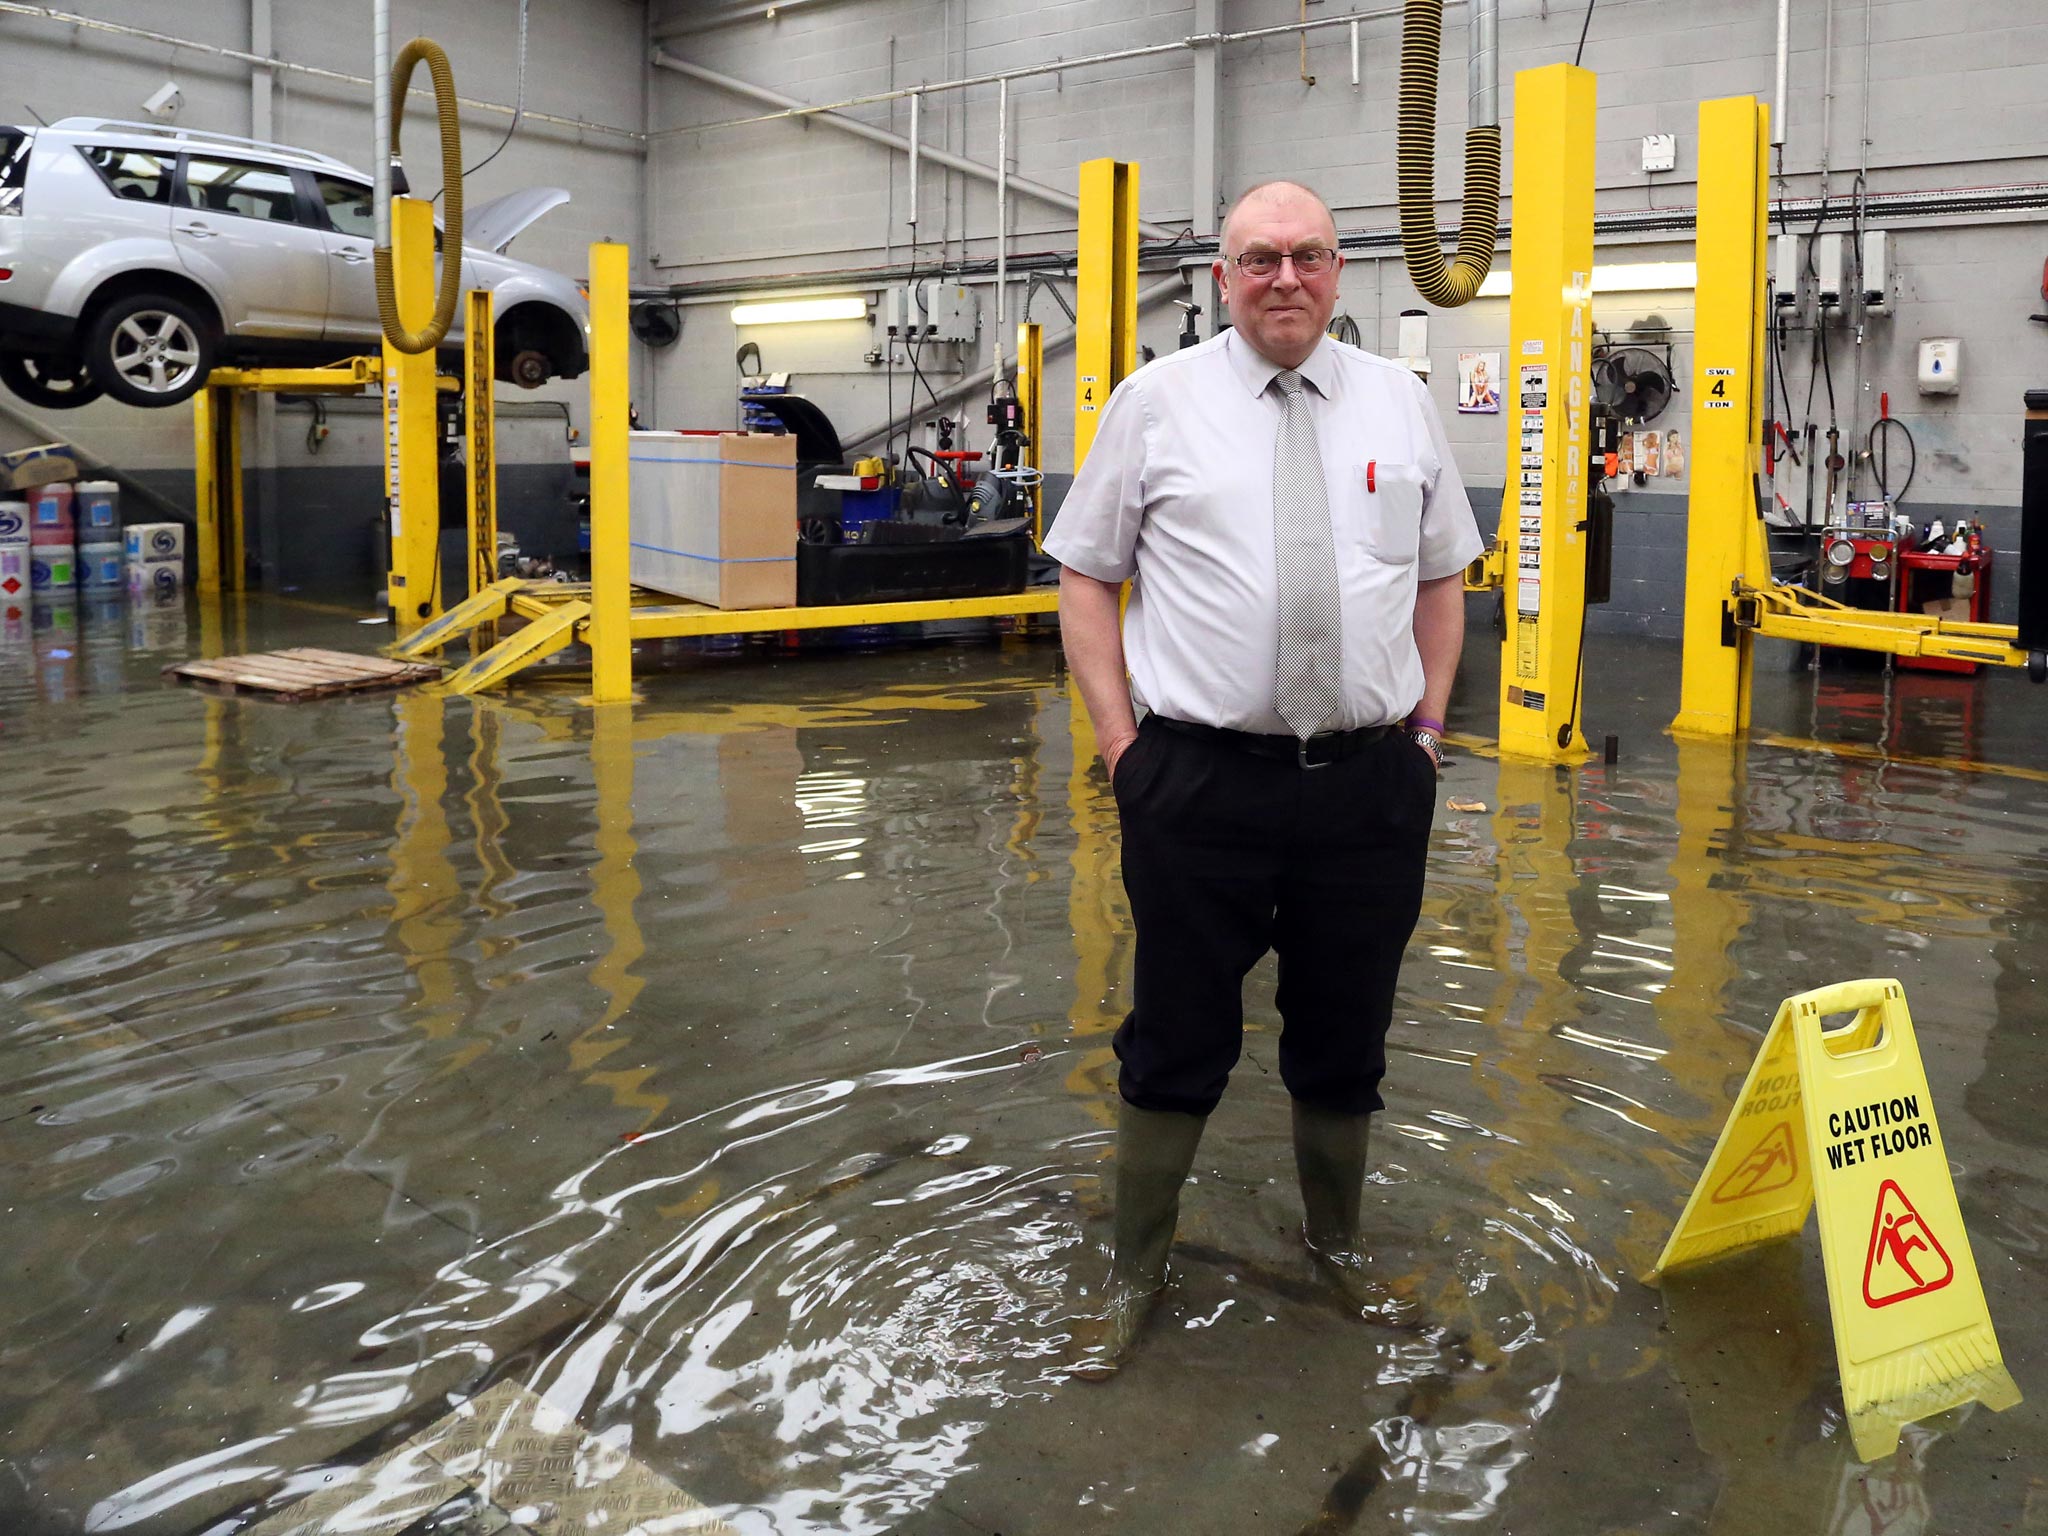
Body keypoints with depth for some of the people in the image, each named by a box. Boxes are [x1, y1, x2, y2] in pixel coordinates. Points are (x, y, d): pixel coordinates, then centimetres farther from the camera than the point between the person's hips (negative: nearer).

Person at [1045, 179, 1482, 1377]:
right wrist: (1122, 741, -5)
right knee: (1178, 1041, 8)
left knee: (1347, 1039, 16)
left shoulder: (1402, 403, 8)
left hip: (1370, 780, 3)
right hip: (1199, 778, -2)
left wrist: (1428, 721, 7)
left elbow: (1443, 575, 17)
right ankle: (1138, 1273, 27)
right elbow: (1087, 576, 4)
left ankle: (1340, 1239, 40)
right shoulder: (1158, 402, 1)